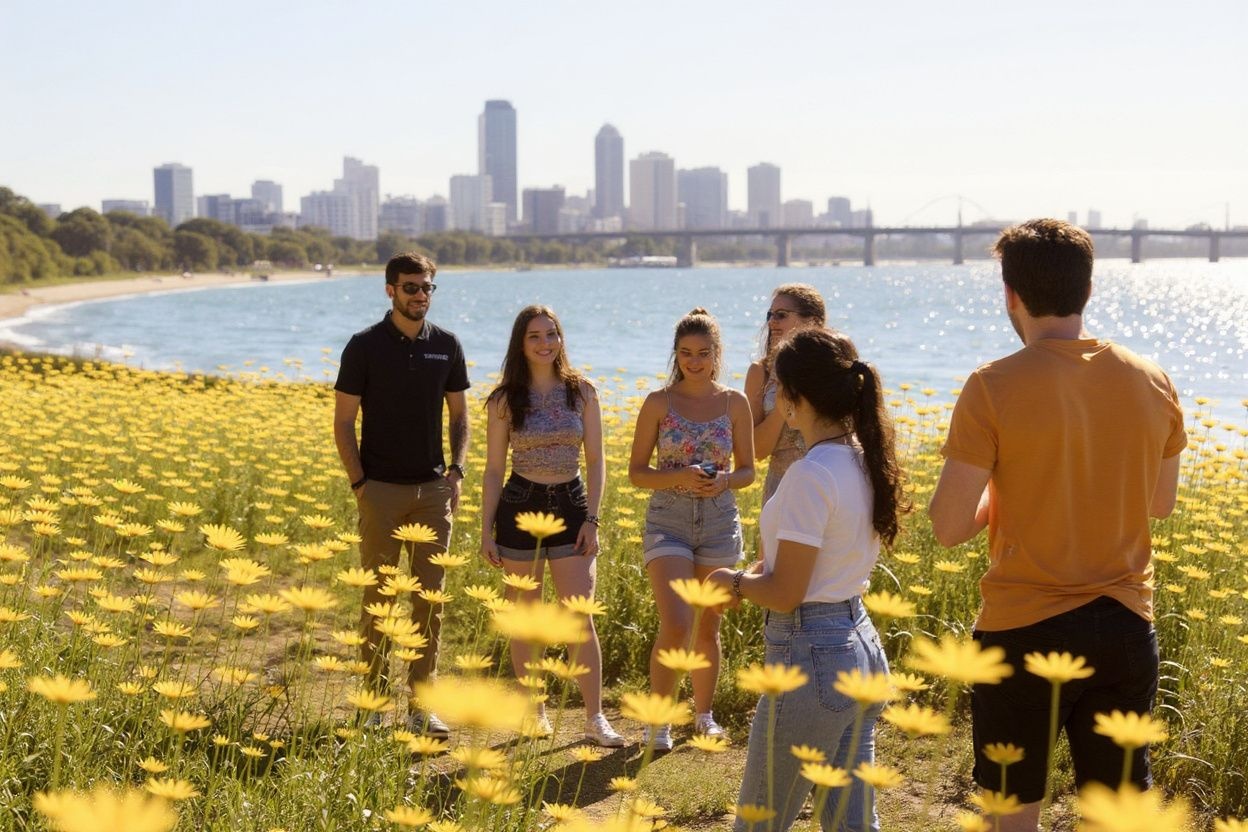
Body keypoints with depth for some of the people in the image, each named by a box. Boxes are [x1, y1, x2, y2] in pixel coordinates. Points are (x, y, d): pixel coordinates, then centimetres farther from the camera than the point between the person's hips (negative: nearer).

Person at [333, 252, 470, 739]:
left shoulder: (446, 346, 6)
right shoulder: (365, 346, -4)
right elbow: (343, 421, -2)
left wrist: (457, 470, -1)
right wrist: (358, 482, -10)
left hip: (433, 488, 3)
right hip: (381, 488, -3)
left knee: (430, 598, 4)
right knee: (378, 597, 3)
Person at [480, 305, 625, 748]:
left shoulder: (582, 391, 1)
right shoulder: (504, 400, -1)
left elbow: (595, 461, 3)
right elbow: (493, 469, 2)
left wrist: (592, 519, -5)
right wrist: (486, 531, -1)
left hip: (571, 505, 0)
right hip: (520, 506, 0)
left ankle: (595, 717, 4)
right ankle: (533, 710, 21)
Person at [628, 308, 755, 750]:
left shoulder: (735, 403, 2)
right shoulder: (658, 403, -3)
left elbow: (748, 469, 8)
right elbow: (636, 472, -1)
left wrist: (724, 481, -14)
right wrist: (679, 477, -18)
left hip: (720, 523, 2)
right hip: (668, 523, -2)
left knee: (708, 626, 12)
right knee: (675, 624, -16)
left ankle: (703, 713, 31)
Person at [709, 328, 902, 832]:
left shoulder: (810, 474, -21)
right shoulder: (865, 461, 6)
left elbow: (784, 594, -19)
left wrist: (733, 580, 0)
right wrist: (756, 576, 7)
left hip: (812, 657, -9)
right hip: (863, 646, 9)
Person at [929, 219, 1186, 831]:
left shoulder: (994, 389, -15)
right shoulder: (1152, 383, 0)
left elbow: (949, 527, -14)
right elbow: (1161, 502, 13)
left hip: (1025, 630, -4)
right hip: (1126, 630, 4)